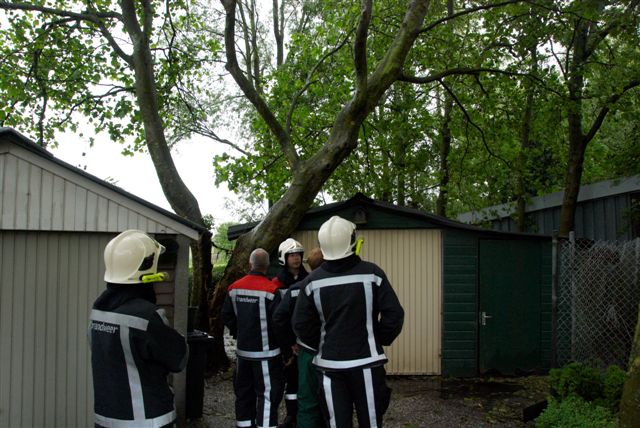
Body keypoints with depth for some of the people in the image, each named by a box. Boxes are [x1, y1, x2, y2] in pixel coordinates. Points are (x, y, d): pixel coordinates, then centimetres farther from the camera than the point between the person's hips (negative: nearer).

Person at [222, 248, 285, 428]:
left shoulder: (234, 288, 2)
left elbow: (227, 316, 9)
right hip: (266, 352, -6)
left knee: (244, 391, 18)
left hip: (242, 350, 6)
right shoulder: (271, 290, -16)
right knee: (268, 393, -1)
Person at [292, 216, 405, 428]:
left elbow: (301, 325, -1)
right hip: (366, 362, -1)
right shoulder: (372, 273, -9)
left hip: (329, 364, 2)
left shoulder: (312, 281, -5)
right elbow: (394, 315, -7)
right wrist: (380, 340, 8)